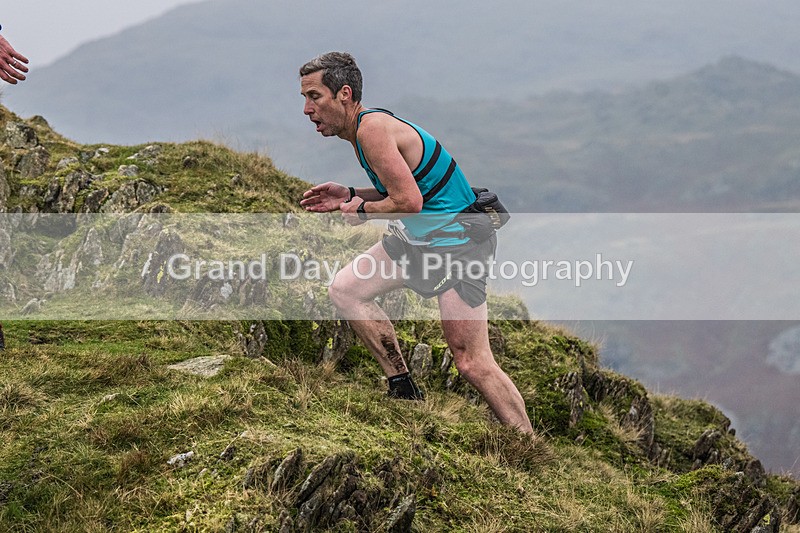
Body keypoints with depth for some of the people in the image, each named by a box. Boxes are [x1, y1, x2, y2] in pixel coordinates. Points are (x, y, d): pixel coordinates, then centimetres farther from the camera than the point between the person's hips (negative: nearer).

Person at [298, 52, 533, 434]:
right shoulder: (364, 127, 10)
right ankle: (403, 390, 10)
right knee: (343, 290, 5)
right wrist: (349, 195, 9)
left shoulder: (373, 129, -20)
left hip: (457, 243, -10)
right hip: (419, 239, 10)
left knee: (471, 362, -11)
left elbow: (409, 202, -26)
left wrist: (363, 210, -9)